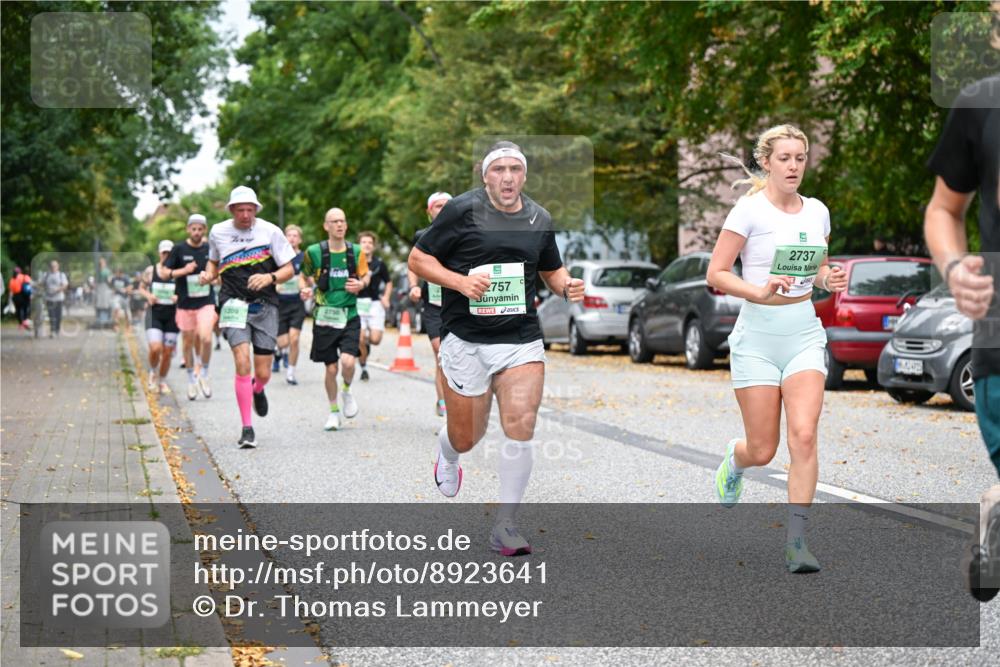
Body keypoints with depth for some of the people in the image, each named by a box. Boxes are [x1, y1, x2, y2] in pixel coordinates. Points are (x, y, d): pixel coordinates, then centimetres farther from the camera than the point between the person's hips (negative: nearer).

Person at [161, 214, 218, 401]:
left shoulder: (211, 249, 3)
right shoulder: (179, 249, -4)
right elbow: (164, 274, -6)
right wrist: (183, 271, -19)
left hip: (206, 302, 0)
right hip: (185, 304, 0)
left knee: (206, 338, -19)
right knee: (188, 343, 9)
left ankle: (203, 374, 2)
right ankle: (191, 379, 27)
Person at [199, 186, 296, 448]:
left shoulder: (270, 231, -1)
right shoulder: (218, 232, 4)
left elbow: (289, 269, 3)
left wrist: (270, 278, -17)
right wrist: (208, 275, 1)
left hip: (265, 307, 0)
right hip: (234, 305, 0)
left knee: (263, 373, 1)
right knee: (242, 362, -19)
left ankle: (257, 390, 42)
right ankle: (247, 429, -11)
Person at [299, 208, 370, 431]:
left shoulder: (356, 252, 1)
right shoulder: (314, 252, -4)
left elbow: (365, 275, 16)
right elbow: (304, 275, 12)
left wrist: (361, 284, -5)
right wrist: (303, 289, -9)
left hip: (349, 316, 0)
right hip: (324, 316, 0)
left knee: (347, 361, -18)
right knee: (331, 368, 3)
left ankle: (347, 390, 16)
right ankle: (333, 411, 25)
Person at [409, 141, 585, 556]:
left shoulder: (539, 219, 7)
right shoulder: (462, 210, -6)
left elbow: (552, 269, 23)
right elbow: (417, 259, -2)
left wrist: (566, 286, 0)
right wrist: (460, 281, -18)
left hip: (522, 339, 2)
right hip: (466, 339, -2)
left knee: (521, 429, -13)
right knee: (467, 438, 7)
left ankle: (505, 525, 0)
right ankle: (447, 454, 47)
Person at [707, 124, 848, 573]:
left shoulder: (817, 211, 7)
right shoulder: (750, 210, -8)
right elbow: (716, 274, -9)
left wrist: (829, 279, -1)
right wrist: (760, 291, -24)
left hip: (804, 334, 3)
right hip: (757, 337, -3)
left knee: (803, 435, -14)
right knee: (763, 451, 1)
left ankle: (796, 542, -8)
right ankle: (734, 458, 40)